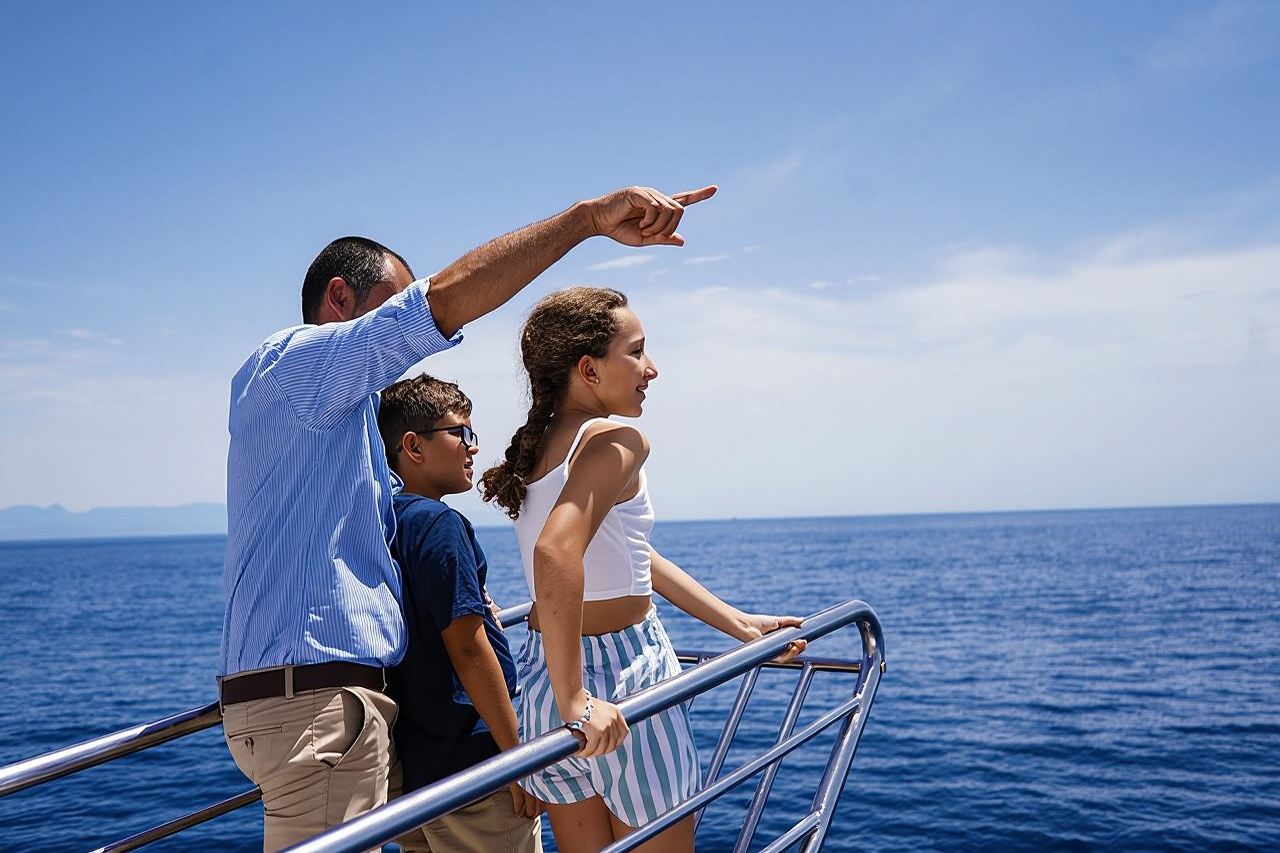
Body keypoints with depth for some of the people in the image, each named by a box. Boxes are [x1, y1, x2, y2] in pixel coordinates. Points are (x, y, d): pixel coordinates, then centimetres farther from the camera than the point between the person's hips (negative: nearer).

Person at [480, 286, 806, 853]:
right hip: (622, 679, -8)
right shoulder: (615, 442, -17)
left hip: (541, 678, 8)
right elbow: (556, 552, -35)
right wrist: (576, 699, -32)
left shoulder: (539, 447, 9)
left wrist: (738, 624, 18)